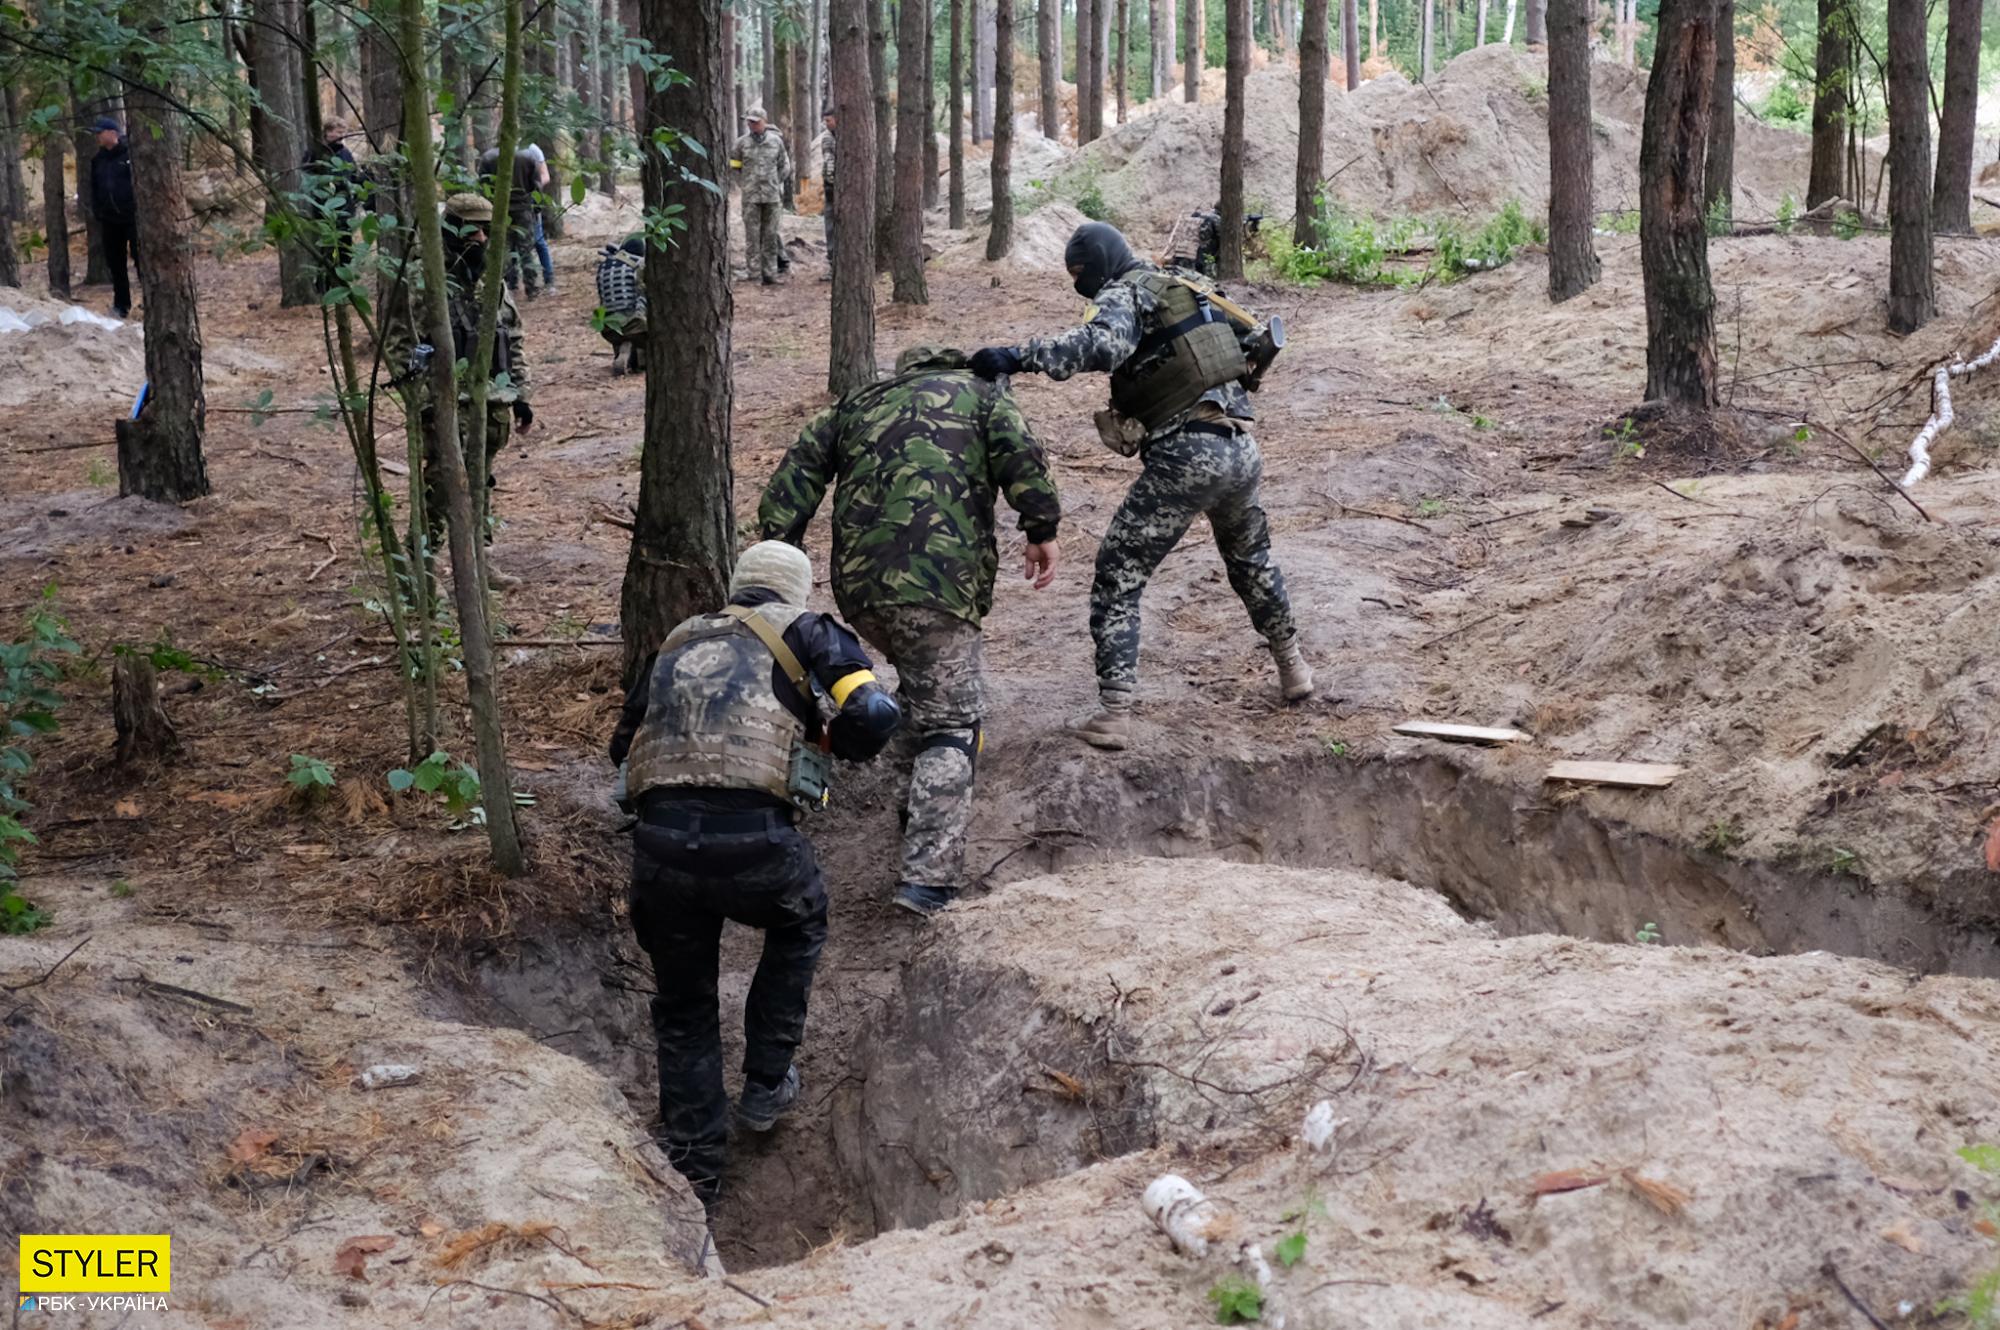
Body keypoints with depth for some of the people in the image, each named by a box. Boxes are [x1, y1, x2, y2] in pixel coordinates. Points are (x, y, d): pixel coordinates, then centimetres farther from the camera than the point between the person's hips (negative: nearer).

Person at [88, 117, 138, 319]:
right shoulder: (98, 160, 12)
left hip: (132, 217, -6)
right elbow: (94, 190, 17)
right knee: (115, 264, 9)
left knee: (141, 259, -5)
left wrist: (141, 212, -14)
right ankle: (121, 306, 17)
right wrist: (97, 216, 11)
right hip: (109, 220, 6)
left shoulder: (130, 154, -6)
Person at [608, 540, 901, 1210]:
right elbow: (874, 714, 0)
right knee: (801, 923, 32)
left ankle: (693, 1175, 28)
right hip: (755, 843, -3)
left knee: (682, 1010, 23)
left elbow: (622, 742, 30)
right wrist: (827, 743, 21)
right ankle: (766, 1084, 35)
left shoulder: (678, 641, 26)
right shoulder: (805, 631, 15)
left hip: (660, 847, 3)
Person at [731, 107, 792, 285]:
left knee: (770, 234, 3)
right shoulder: (742, 142, 2)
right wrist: (745, 180, 9)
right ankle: (752, 269, -1)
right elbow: (734, 164, 14)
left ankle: (770, 272, 6)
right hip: (750, 195, -1)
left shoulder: (775, 140, 5)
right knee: (752, 233, -4)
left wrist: (776, 183, 9)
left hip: (771, 195, 1)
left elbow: (784, 166, 15)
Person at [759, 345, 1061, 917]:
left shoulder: (854, 404, 27)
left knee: (921, 687, 29)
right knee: (950, 722, 0)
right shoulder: (978, 392, 17)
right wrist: (1041, 530, -1)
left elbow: (793, 480, 16)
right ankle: (929, 875, -11)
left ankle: (922, 809, 33)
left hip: (858, 585, 5)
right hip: (939, 582, -5)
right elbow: (1021, 453, -3)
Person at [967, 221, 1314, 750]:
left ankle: (1114, 714, -8)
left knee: (1118, 580, 0)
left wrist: (1018, 356, -32)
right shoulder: (1192, 287, 21)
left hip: (1183, 457, -7)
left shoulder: (1125, 293, -3)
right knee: (1251, 558, 32)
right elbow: (1256, 343, 26)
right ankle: (1292, 667, 44)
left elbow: (1102, 343, -25)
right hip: (1242, 450, 7)